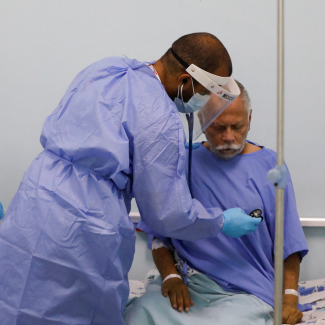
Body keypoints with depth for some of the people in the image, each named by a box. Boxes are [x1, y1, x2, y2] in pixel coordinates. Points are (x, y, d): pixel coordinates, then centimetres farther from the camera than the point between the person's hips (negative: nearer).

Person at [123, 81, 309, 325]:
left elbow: (288, 241, 4)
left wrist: (290, 296, -7)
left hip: (247, 293, -1)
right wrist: (170, 276, -10)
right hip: (185, 283, 2)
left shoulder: (270, 165, 6)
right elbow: (160, 234, 6)